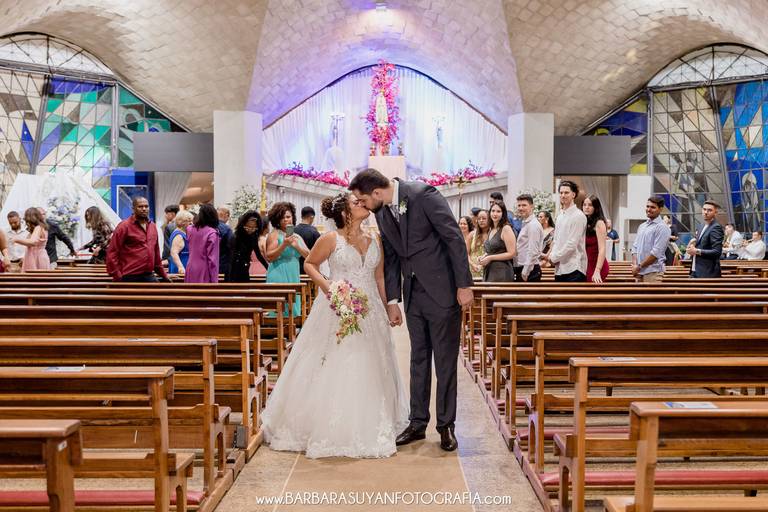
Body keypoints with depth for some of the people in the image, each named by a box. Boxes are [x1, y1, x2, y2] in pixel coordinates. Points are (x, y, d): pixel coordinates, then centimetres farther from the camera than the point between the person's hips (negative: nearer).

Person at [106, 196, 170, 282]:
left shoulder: (153, 226, 14)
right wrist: (117, 276, -15)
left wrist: (163, 275, 19)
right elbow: (112, 253, -9)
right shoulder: (124, 226, -6)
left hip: (149, 277, 6)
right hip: (130, 278, -6)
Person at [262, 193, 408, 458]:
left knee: (368, 371, 8)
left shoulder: (375, 242, 8)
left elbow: (380, 278, 14)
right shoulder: (330, 239, -5)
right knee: (333, 369, 0)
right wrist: (324, 283, -12)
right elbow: (310, 263, 4)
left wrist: (385, 310, 12)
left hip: (369, 312, 5)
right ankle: (328, 430, 13)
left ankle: (367, 430, 23)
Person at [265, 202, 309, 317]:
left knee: (293, 311, 6)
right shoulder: (274, 235, -3)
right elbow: (269, 258, -11)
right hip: (278, 278, -6)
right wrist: (284, 245, -19)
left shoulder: (297, 237, 15)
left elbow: (308, 255, 7)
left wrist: (297, 246, -8)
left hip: (294, 278, 6)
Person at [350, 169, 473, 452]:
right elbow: (391, 258, 11)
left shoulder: (423, 194, -17)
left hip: (442, 289, -6)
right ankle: (418, 423, 23)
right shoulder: (381, 213, 5)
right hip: (413, 293, 6)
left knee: (445, 360, 3)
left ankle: (446, 425, 15)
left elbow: (454, 238, -16)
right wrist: (392, 301, 7)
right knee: (418, 359, 12)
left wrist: (464, 285, -16)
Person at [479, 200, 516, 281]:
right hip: (488, 272, 7)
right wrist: (483, 256, 7)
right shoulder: (491, 230, 15)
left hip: (501, 272, -7)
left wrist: (490, 258, -13)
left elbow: (511, 253, -13)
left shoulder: (506, 229, -8)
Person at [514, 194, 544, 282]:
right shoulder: (525, 224, 18)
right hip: (522, 270, 10)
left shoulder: (533, 225, -12)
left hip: (529, 271, -10)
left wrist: (525, 273, -21)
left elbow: (533, 252, -19)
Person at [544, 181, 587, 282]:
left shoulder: (578, 216, -9)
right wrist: (550, 256, 2)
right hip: (560, 268, 8)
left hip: (573, 269, -8)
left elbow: (572, 244, -15)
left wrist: (554, 258, -9)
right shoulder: (560, 215, 17)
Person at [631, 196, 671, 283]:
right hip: (639, 272, 7)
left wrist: (639, 267, -12)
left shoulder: (662, 227, -8)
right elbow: (635, 247, 15)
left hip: (653, 272, -7)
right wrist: (634, 265, -2)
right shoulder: (642, 226, 16)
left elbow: (656, 252, -15)